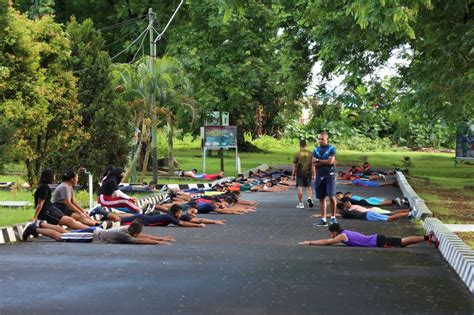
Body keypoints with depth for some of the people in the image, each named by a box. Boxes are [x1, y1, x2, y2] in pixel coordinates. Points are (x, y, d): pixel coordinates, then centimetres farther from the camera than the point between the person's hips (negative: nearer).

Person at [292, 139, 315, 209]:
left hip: (300, 173, -2)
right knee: (308, 187, 15)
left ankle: (301, 203, 4)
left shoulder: (297, 154, -5)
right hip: (308, 172, 2)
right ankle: (309, 198, -9)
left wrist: (293, 175, 4)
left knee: (299, 188, 3)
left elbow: (294, 166, -3)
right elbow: (312, 165, 1)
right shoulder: (310, 154, 0)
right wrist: (313, 174, 7)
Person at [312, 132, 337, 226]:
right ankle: (323, 219, 10)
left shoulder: (332, 149, -2)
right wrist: (325, 162, -11)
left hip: (330, 176, -4)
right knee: (321, 198, 6)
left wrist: (318, 161, -4)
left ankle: (333, 217, 2)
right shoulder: (316, 150, 10)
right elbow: (314, 164, 0)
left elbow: (330, 161, -14)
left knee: (331, 197, -13)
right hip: (320, 176, 4)